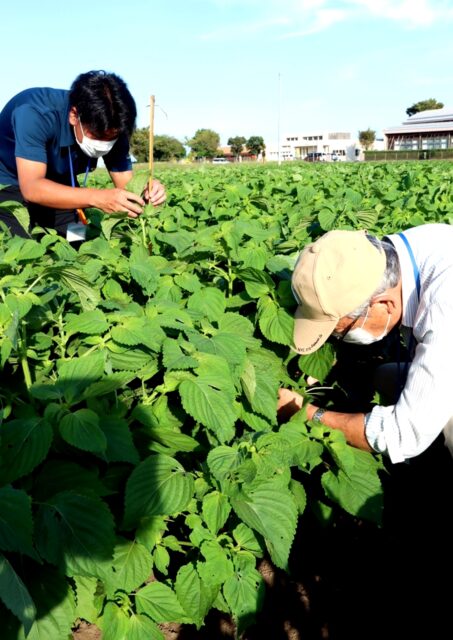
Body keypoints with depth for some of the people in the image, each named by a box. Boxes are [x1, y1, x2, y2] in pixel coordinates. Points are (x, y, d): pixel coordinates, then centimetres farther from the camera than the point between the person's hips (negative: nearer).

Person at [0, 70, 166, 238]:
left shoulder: (111, 130, -20)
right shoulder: (35, 113, -35)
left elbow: (125, 186, -18)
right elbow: (32, 188, -43)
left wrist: (143, 192, -42)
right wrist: (96, 198, -56)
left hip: (59, 188, 5)